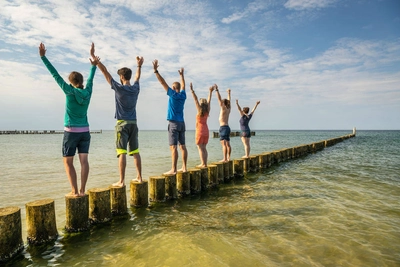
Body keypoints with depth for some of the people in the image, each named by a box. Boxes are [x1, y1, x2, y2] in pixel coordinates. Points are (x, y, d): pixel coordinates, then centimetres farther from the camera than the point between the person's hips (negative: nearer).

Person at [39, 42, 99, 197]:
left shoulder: (70, 91, -8)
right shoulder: (87, 92, 2)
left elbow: (55, 75, -4)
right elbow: (91, 78, 18)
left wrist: (43, 57, 3)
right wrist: (94, 65, 31)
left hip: (71, 132, -4)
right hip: (85, 132, 4)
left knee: (68, 162, 5)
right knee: (84, 160, 1)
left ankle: (75, 191, 0)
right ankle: (82, 190, 0)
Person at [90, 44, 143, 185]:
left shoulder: (119, 88, -8)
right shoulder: (136, 88, 7)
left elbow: (105, 72, -3)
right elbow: (137, 77, 28)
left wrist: (95, 58, 5)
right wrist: (139, 66, 42)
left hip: (122, 123, -5)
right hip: (133, 123, 6)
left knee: (122, 153, -5)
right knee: (135, 151, 10)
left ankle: (121, 181, -3)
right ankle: (139, 177, 14)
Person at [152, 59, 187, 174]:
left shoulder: (173, 94, -6)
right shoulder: (183, 95, 10)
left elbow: (163, 82, -9)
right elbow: (183, 85, 29)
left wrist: (156, 71, -8)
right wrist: (181, 75, 42)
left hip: (174, 123, -7)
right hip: (181, 123, 7)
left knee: (173, 147, -9)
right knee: (182, 146, 7)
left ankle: (173, 169, -10)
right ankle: (184, 167, 11)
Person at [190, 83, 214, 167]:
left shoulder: (200, 110, -8)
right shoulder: (207, 111, 5)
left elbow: (196, 100, -12)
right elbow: (209, 100, 14)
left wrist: (192, 91, -15)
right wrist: (211, 91, 19)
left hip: (200, 131, -6)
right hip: (206, 131, 6)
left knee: (200, 148, -3)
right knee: (204, 148, 10)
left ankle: (203, 164, -6)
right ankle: (205, 163, 9)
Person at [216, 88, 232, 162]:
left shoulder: (224, 108, -8)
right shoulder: (228, 109, 11)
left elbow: (219, 99, -12)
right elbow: (229, 101, 26)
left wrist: (217, 90, -10)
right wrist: (229, 93, 38)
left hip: (223, 127, -8)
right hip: (227, 127, 8)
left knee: (224, 144, -11)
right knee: (227, 144, 9)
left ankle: (224, 159, -13)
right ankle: (228, 158, 14)